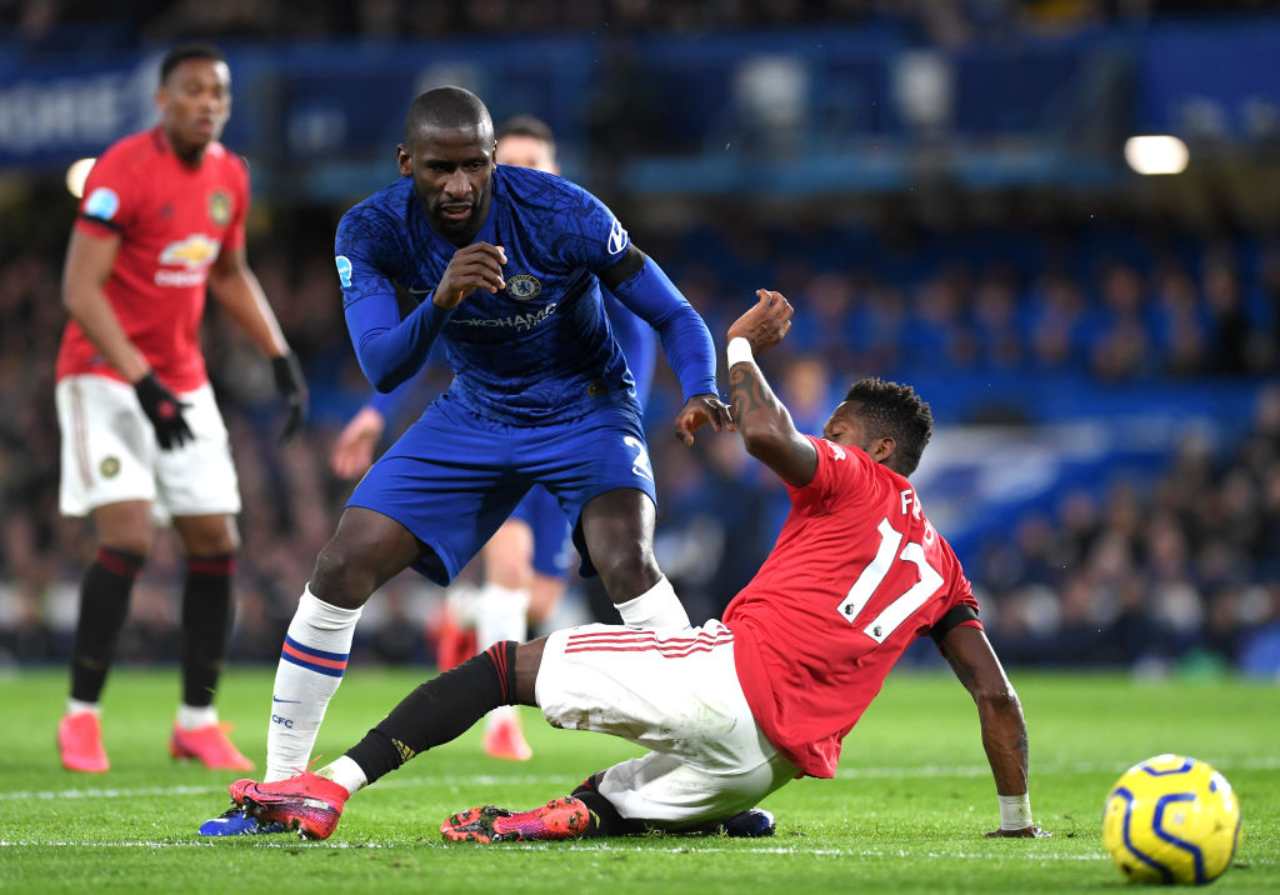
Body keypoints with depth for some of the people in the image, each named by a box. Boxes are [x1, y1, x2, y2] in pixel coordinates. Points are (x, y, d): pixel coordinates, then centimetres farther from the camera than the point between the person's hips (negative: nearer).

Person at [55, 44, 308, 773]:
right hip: (106, 376, -7)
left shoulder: (230, 177, 4)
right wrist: (143, 383, -27)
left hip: (182, 381, 7)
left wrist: (282, 357, 11)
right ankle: (82, 717, -8)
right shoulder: (124, 172, -17)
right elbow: (80, 289, -20)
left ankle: (199, 720, 14)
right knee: (128, 540, -18)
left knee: (217, 544, 3)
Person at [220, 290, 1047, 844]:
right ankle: (566, 819, -19)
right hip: (774, 761, 6)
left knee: (504, 665, 3)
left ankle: (333, 786, -10)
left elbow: (766, 435, -14)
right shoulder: (941, 563, 26)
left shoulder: (852, 481, 8)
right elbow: (997, 696, 24)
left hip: (728, 673, -6)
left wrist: (740, 346, 2)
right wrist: (1018, 816, 32)